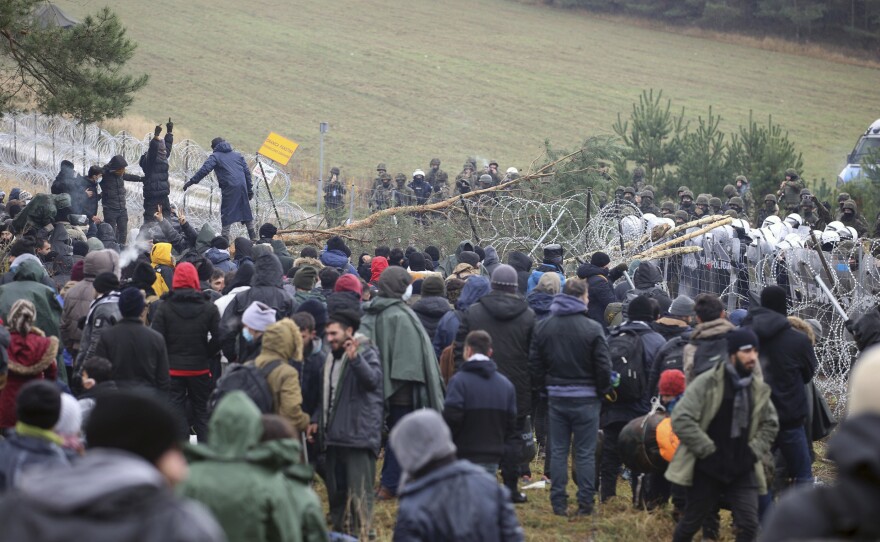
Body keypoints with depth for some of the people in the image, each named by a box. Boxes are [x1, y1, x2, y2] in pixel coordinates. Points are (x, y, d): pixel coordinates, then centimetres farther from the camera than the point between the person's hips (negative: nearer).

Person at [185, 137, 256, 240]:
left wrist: (192, 181, -8)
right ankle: (253, 237, 18)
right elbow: (247, 172, 19)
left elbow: (205, 169, -9)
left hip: (229, 188, -5)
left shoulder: (215, 156, 6)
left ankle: (225, 238, -8)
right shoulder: (237, 155, 22)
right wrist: (250, 189, 21)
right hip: (242, 186, 5)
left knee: (226, 213, -1)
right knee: (246, 211, 15)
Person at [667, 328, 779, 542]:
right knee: (691, 522, 11)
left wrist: (753, 452, 1)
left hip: (742, 469, 3)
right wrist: (709, 451, -17)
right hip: (707, 468, -3)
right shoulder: (706, 383, -12)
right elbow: (681, 419, -17)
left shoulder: (759, 388, 3)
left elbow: (770, 425, 17)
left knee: (749, 524, -9)